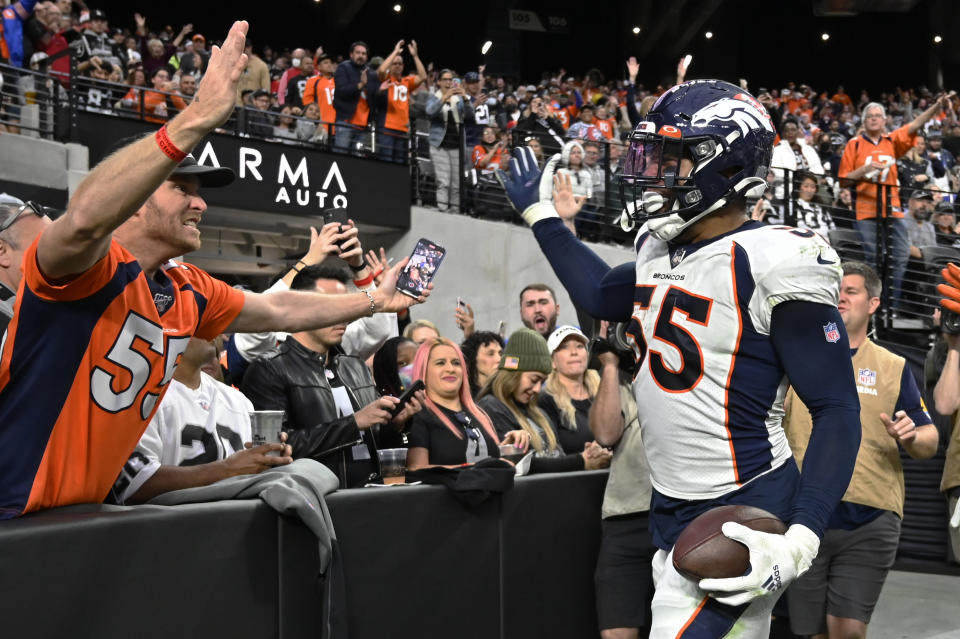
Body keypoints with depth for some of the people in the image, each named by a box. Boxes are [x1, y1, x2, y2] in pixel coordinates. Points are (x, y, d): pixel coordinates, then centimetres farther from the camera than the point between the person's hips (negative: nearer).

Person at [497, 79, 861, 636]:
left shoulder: (772, 267, -17)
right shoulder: (661, 252, 8)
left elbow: (838, 410, -16)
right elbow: (602, 296, 31)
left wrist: (801, 541, -26)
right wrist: (541, 215, 38)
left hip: (742, 520, -8)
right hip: (672, 511, 8)